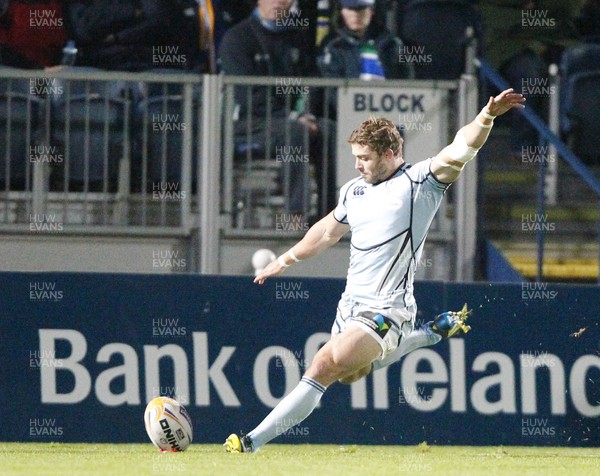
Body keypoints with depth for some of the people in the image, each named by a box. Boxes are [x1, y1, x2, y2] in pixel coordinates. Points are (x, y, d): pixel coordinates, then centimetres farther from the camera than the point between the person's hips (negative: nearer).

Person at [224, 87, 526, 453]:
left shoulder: (420, 182, -8)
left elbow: (461, 149, -22)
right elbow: (327, 232, 28)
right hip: (352, 305, 9)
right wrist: (286, 260, 35)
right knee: (350, 373, 24)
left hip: (387, 310, -9)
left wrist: (488, 116, -38)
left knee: (329, 363, -24)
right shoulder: (354, 192, 11)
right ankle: (432, 333, 37)